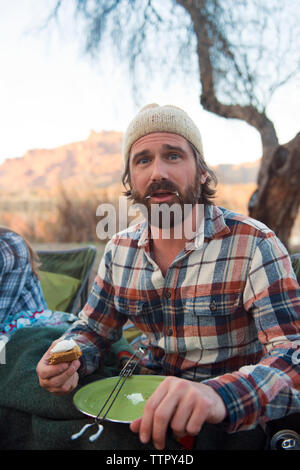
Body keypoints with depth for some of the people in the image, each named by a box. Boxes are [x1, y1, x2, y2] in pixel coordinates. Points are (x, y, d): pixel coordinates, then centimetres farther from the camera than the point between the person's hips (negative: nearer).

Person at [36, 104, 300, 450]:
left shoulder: (254, 245, -15)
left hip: (231, 422, -4)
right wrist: (66, 360, -14)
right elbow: (93, 329, 10)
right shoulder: (119, 250, 0)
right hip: (151, 402, 5)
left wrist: (219, 395, -42)